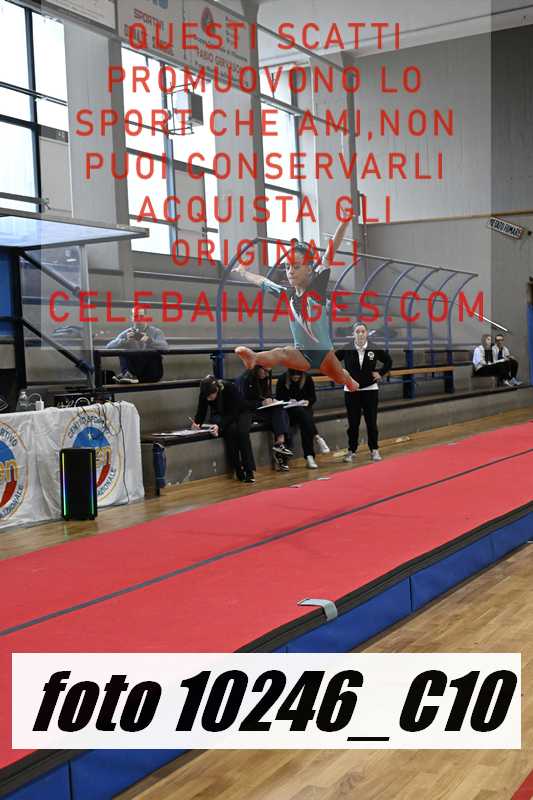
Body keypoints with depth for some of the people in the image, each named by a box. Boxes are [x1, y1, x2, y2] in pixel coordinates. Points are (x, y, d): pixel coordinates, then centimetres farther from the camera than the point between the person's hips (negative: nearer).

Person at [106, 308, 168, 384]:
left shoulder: (155, 332, 5)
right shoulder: (126, 333, 8)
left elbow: (165, 347, -15)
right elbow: (109, 347, -5)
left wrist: (149, 340, -31)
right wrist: (125, 340, -22)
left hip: (151, 373, -1)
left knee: (154, 352, -27)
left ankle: (130, 374, -35)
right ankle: (130, 375, -40)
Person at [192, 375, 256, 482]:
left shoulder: (230, 388, -30)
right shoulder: (204, 393, -20)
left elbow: (233, 413, -29)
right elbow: (201, 412, -11)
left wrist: (220, 425, -43)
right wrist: (197, 423, -33)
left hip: (239, 413, -2)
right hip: (220, 416, 2)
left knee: (242, 431, -33)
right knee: (231, 429, -32)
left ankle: (249, 470, -29)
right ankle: (237, 469, -24)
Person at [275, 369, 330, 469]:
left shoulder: (308, 379, 0)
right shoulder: (282, 380, -5)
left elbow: (313, 398, 7)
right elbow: (279, 399, 1)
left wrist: (308, 401, -14)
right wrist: (288, 402, -19)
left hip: (305, 408, 1)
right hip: (290, 409, -1)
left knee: (305, 423, -31)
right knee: (301, 412, -36)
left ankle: (309, 456, -35)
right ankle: (316, 437, -36)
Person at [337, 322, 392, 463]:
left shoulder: (374, 349, -5)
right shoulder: (346, 349, -8)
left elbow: (388, 361, 8)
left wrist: (380, 373, -1)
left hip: (370, 390, 0)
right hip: (351, 391, 0)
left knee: (371, 422, 5)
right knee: (353, 423, 6)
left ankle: (374, 450, 16)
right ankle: (351, 451, 17)